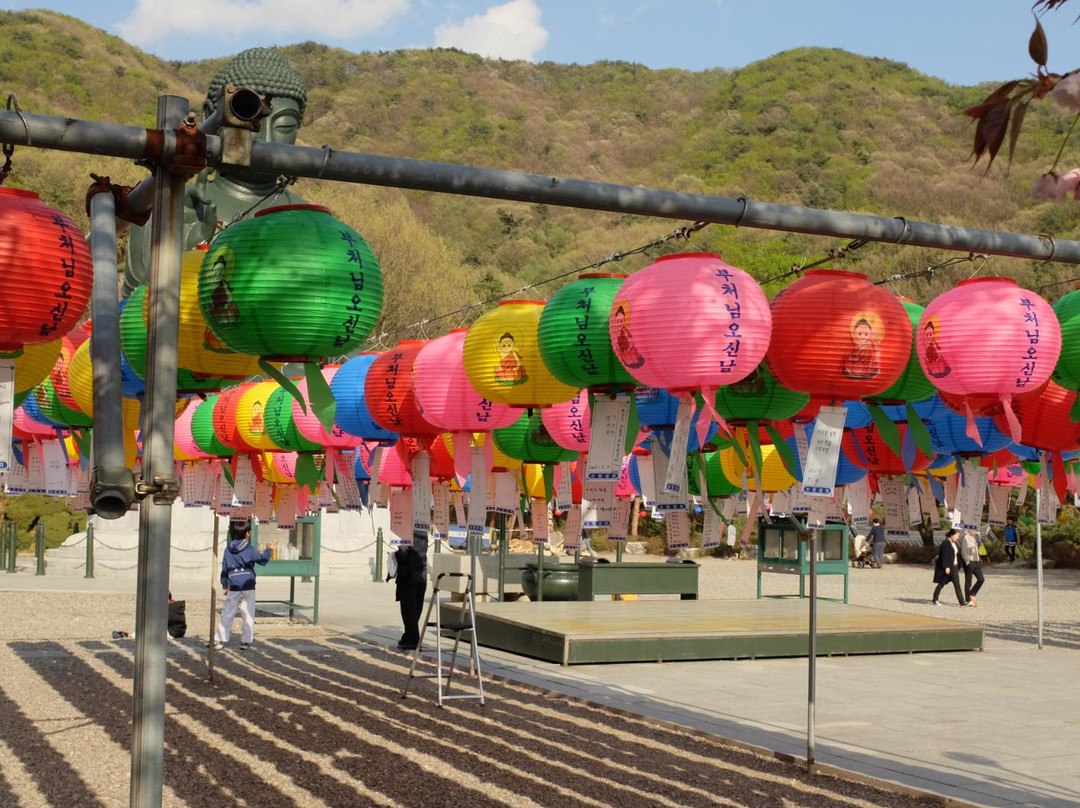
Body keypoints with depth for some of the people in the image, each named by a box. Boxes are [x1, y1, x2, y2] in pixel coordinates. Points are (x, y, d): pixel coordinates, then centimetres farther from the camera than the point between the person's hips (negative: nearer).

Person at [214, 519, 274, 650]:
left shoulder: (228, 550, 7)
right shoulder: (249, 550, -5)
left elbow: (224, 569, 12)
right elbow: (262, 560, 3)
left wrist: (225, 585, 21)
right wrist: (269, 550, 19)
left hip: (233, 588, 3)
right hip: (248, 587, -3)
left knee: (227, 614, 7)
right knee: (248, 615, 4)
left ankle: (218, 639, 1)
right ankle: (246, 641, 1)